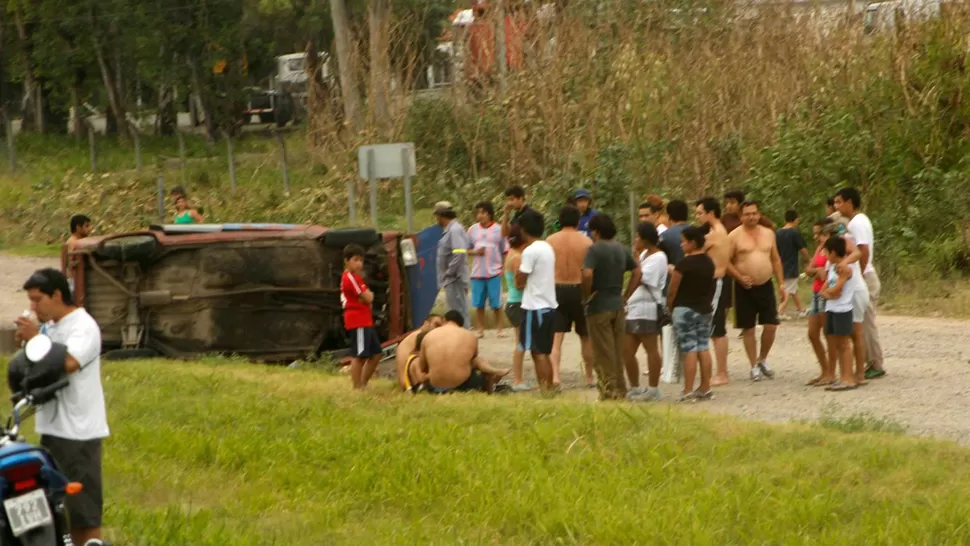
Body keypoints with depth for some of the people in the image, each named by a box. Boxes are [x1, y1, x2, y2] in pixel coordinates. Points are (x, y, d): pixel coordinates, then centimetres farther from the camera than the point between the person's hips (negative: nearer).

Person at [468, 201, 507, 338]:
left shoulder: (498, 229, -1)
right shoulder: (473, 230, 6)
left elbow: (505, 251, 3)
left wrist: (504, 268, -5)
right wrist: (475, 252, -9)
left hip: (494, 272, -2)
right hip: (477, 273, 2)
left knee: (496, 303, 0)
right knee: (479, 303, 4)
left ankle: (499, 329, 10)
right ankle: (481, 329, 12)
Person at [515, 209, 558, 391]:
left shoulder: (530, 251, -14)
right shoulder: (548, 248, 12)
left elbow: (520, 282, -13)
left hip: (535, 307, -8)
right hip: (549, 305, 8)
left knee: (538, 352, -6)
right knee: (544, 353, 14)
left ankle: (544, 390, -9)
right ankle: (549, 388, 16)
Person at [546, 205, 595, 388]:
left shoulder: (550, 241, -1)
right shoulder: (585, 241, -5)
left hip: (556, 290, 0)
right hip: (579, 290, 0)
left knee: (556, 337, 0)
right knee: (586, 337, 16)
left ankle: (555, 375, -17)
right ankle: (589, 377, 25)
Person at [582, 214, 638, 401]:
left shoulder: (595, 249, -13)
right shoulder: (622, 250, 9)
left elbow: (587, 274, -26)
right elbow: (637, 271, 14)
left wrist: (586, 295, -11)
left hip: (599, 306, -6)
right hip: (618, 305, 6)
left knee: (603, 353, 0)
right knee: (618, 351, 13)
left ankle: (609, 391, 0)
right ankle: (620, 390, 17)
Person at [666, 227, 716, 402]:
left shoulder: (685, 263, -16)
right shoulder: (709, 262, 7)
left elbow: (672, 289, -12)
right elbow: (710, 286, 14)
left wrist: (669, 305, 4)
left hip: (685, 309, -7)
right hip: (705, 309, 7)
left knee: (689, 350, -8)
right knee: (703, 348, 10)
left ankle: (688, 392, -9)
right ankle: (705, 389, 12)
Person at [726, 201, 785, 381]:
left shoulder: (768, 234, 8)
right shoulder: (735, 236, -6)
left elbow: (776, 259, 14)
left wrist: (781, 282, 8)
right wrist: (740, 277, -18)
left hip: (765, 285, 3)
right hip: (745, 288, -3)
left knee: (771, 325, -2)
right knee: (748, 328, 2)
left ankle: (762, 360, 20)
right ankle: (754, 367, 12)